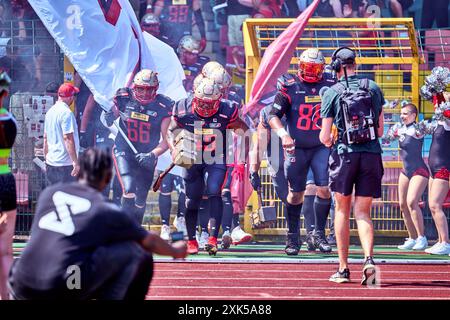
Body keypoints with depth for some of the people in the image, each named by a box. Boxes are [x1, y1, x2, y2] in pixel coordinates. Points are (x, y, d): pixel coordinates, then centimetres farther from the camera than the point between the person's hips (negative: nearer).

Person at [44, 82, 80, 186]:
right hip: (65, 164, -9)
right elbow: (68, 139, -20)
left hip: (50, 163, 9)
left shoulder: (50, 111, 13)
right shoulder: (66, 113, -14)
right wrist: (76, 162, -20)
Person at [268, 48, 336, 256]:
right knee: (296, 193, 4)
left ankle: (319, 234, 5)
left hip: (322, 147, 2)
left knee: (324, 189, -10)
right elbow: (273, 115, -9)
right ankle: (293, 238, 16)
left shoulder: (330, 85, 0)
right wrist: (283, 134, -24)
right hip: (297, 148, -2)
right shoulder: (289, 86, -8)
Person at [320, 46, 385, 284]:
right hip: (372, 154, 2)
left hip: (345, 154, -2)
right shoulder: (373, 89, 6)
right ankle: (368, 259, -19)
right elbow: (380, 130, 12)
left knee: (342, 210, 13)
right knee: (362, 212, 6)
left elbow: (324, 137, -2)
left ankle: (343, 268, 13)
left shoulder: (332, 93, -3)